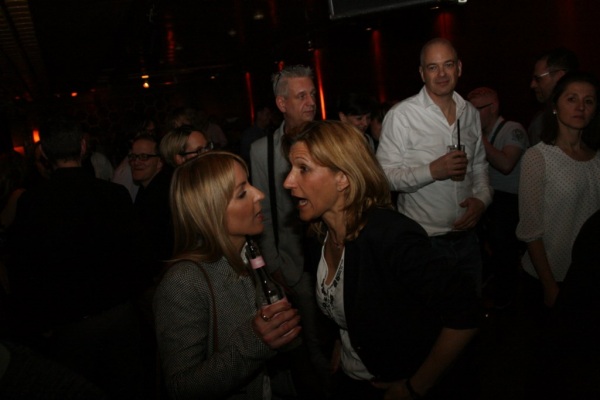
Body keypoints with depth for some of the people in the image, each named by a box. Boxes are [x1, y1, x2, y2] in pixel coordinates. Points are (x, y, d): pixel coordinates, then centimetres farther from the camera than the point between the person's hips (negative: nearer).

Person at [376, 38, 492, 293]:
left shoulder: (471, 113, 6)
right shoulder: (401, 115, -14)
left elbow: (479, 165, 15)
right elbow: (385, 175, -16)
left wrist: (482, 198, -2)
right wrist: (432, 170, -27)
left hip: (466, 235, 6)